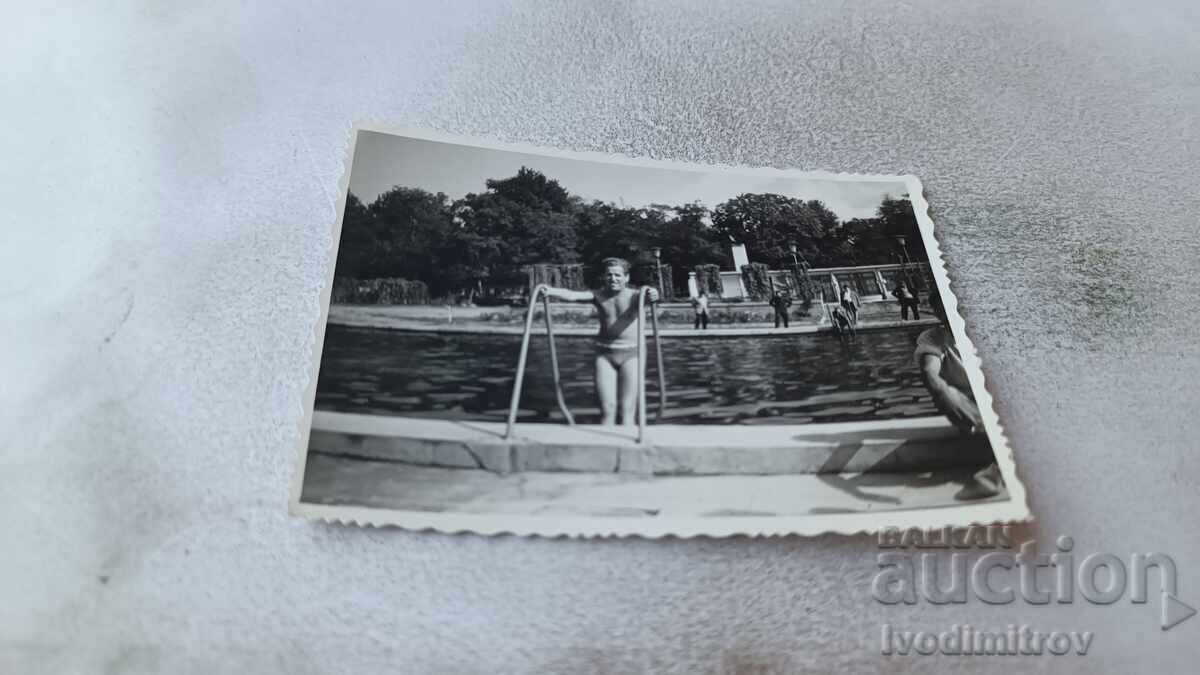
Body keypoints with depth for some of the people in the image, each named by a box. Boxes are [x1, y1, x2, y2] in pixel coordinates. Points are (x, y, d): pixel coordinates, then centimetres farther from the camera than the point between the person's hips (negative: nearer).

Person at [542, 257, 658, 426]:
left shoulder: (633, 296, -5)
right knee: (607, 408, -2)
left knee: (627, 410, -3)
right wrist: (549, 291, -36)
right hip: (605, 354, 2)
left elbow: (648, 297, -27)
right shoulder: (598, 296, 0)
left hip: (631, 354, -2)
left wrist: (652, 295, -53)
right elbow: (572, 295, -16)